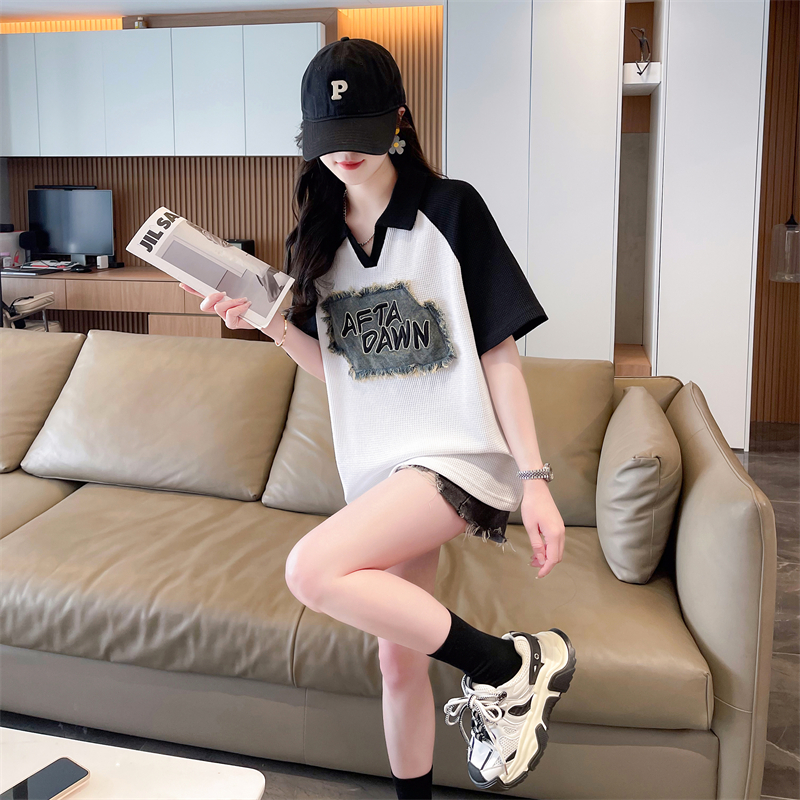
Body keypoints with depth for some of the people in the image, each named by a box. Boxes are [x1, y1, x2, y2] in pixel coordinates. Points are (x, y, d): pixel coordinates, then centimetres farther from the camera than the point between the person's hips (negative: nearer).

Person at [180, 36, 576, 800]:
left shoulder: (451, 208, -6)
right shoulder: (317, 236, 8)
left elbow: (498, 353, -7)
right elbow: (333, 364, 13)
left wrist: (536, 481, -11)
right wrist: (270, 321, -6)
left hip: (460, 452, -6)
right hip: (380, 466, 6)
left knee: (312, 569, -26)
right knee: (398, 657, 12)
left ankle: (509, 666, -10)